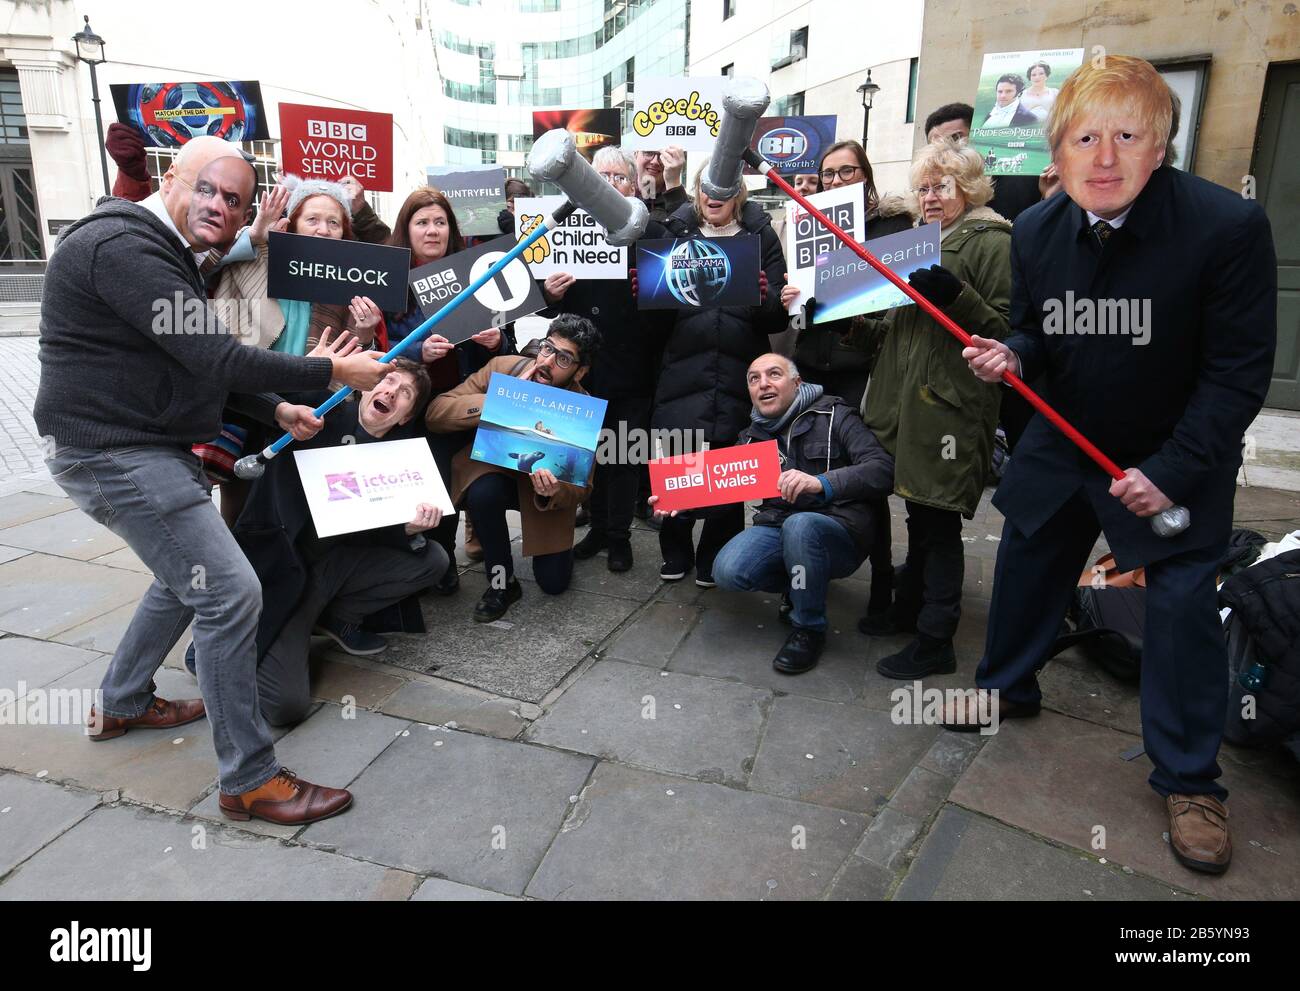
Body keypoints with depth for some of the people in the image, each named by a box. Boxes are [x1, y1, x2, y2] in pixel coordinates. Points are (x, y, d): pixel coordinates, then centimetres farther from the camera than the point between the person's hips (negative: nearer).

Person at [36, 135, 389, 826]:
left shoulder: (165, 253, 16)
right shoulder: (125, 247, -19)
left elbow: (192, 366, 19)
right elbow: (214, 359, -26)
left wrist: (274, 409, 9)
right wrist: (333, 372, -21)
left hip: (146, 446, 11)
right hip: (117, 453, -11)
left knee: (188, 575, 24)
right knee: (230, 594, -13)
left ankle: (122, 705, 43)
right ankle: (249, 780, -2)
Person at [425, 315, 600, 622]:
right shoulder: (503, 367, -19)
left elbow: (581, 486, -16)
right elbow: (435, 413, -23)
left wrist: (553, 493, -40)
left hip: (545, 487, 0)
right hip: (492, 471, 0)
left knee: (554, 582, -4)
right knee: (484, 492, -36)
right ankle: (502, 582, -13)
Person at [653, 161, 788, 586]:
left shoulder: (760, 235, 7)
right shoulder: (677, 232, 11)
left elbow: (778, 317, 2)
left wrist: (763, 299, -18)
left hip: (738, 372, -1)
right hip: (682, 370, 1)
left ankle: (715, 557, 21)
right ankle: (676, 551, 21)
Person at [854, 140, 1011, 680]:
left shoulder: (991, 241, -6)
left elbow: (1005, 327, -13)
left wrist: (955, 295, -26)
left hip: (951, 403, -8)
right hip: (909, 397, 8)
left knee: (938, 520, -3)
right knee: (919, 511, 17)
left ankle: (935, 641, 8)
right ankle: (909, 608, 31)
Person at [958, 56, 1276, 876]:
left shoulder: (1228, 226, -24)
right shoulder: (1037, 232, -10)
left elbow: (1238, 373, -19)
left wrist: (1173, 471, -25)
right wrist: (1011, 357, -20)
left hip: (1178, 458, -4)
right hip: (1066, 439, 5)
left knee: (1184, 605, -3)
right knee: (1026, 563, 15)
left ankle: (1190, 780, 17)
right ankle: (1009, 687, 41)